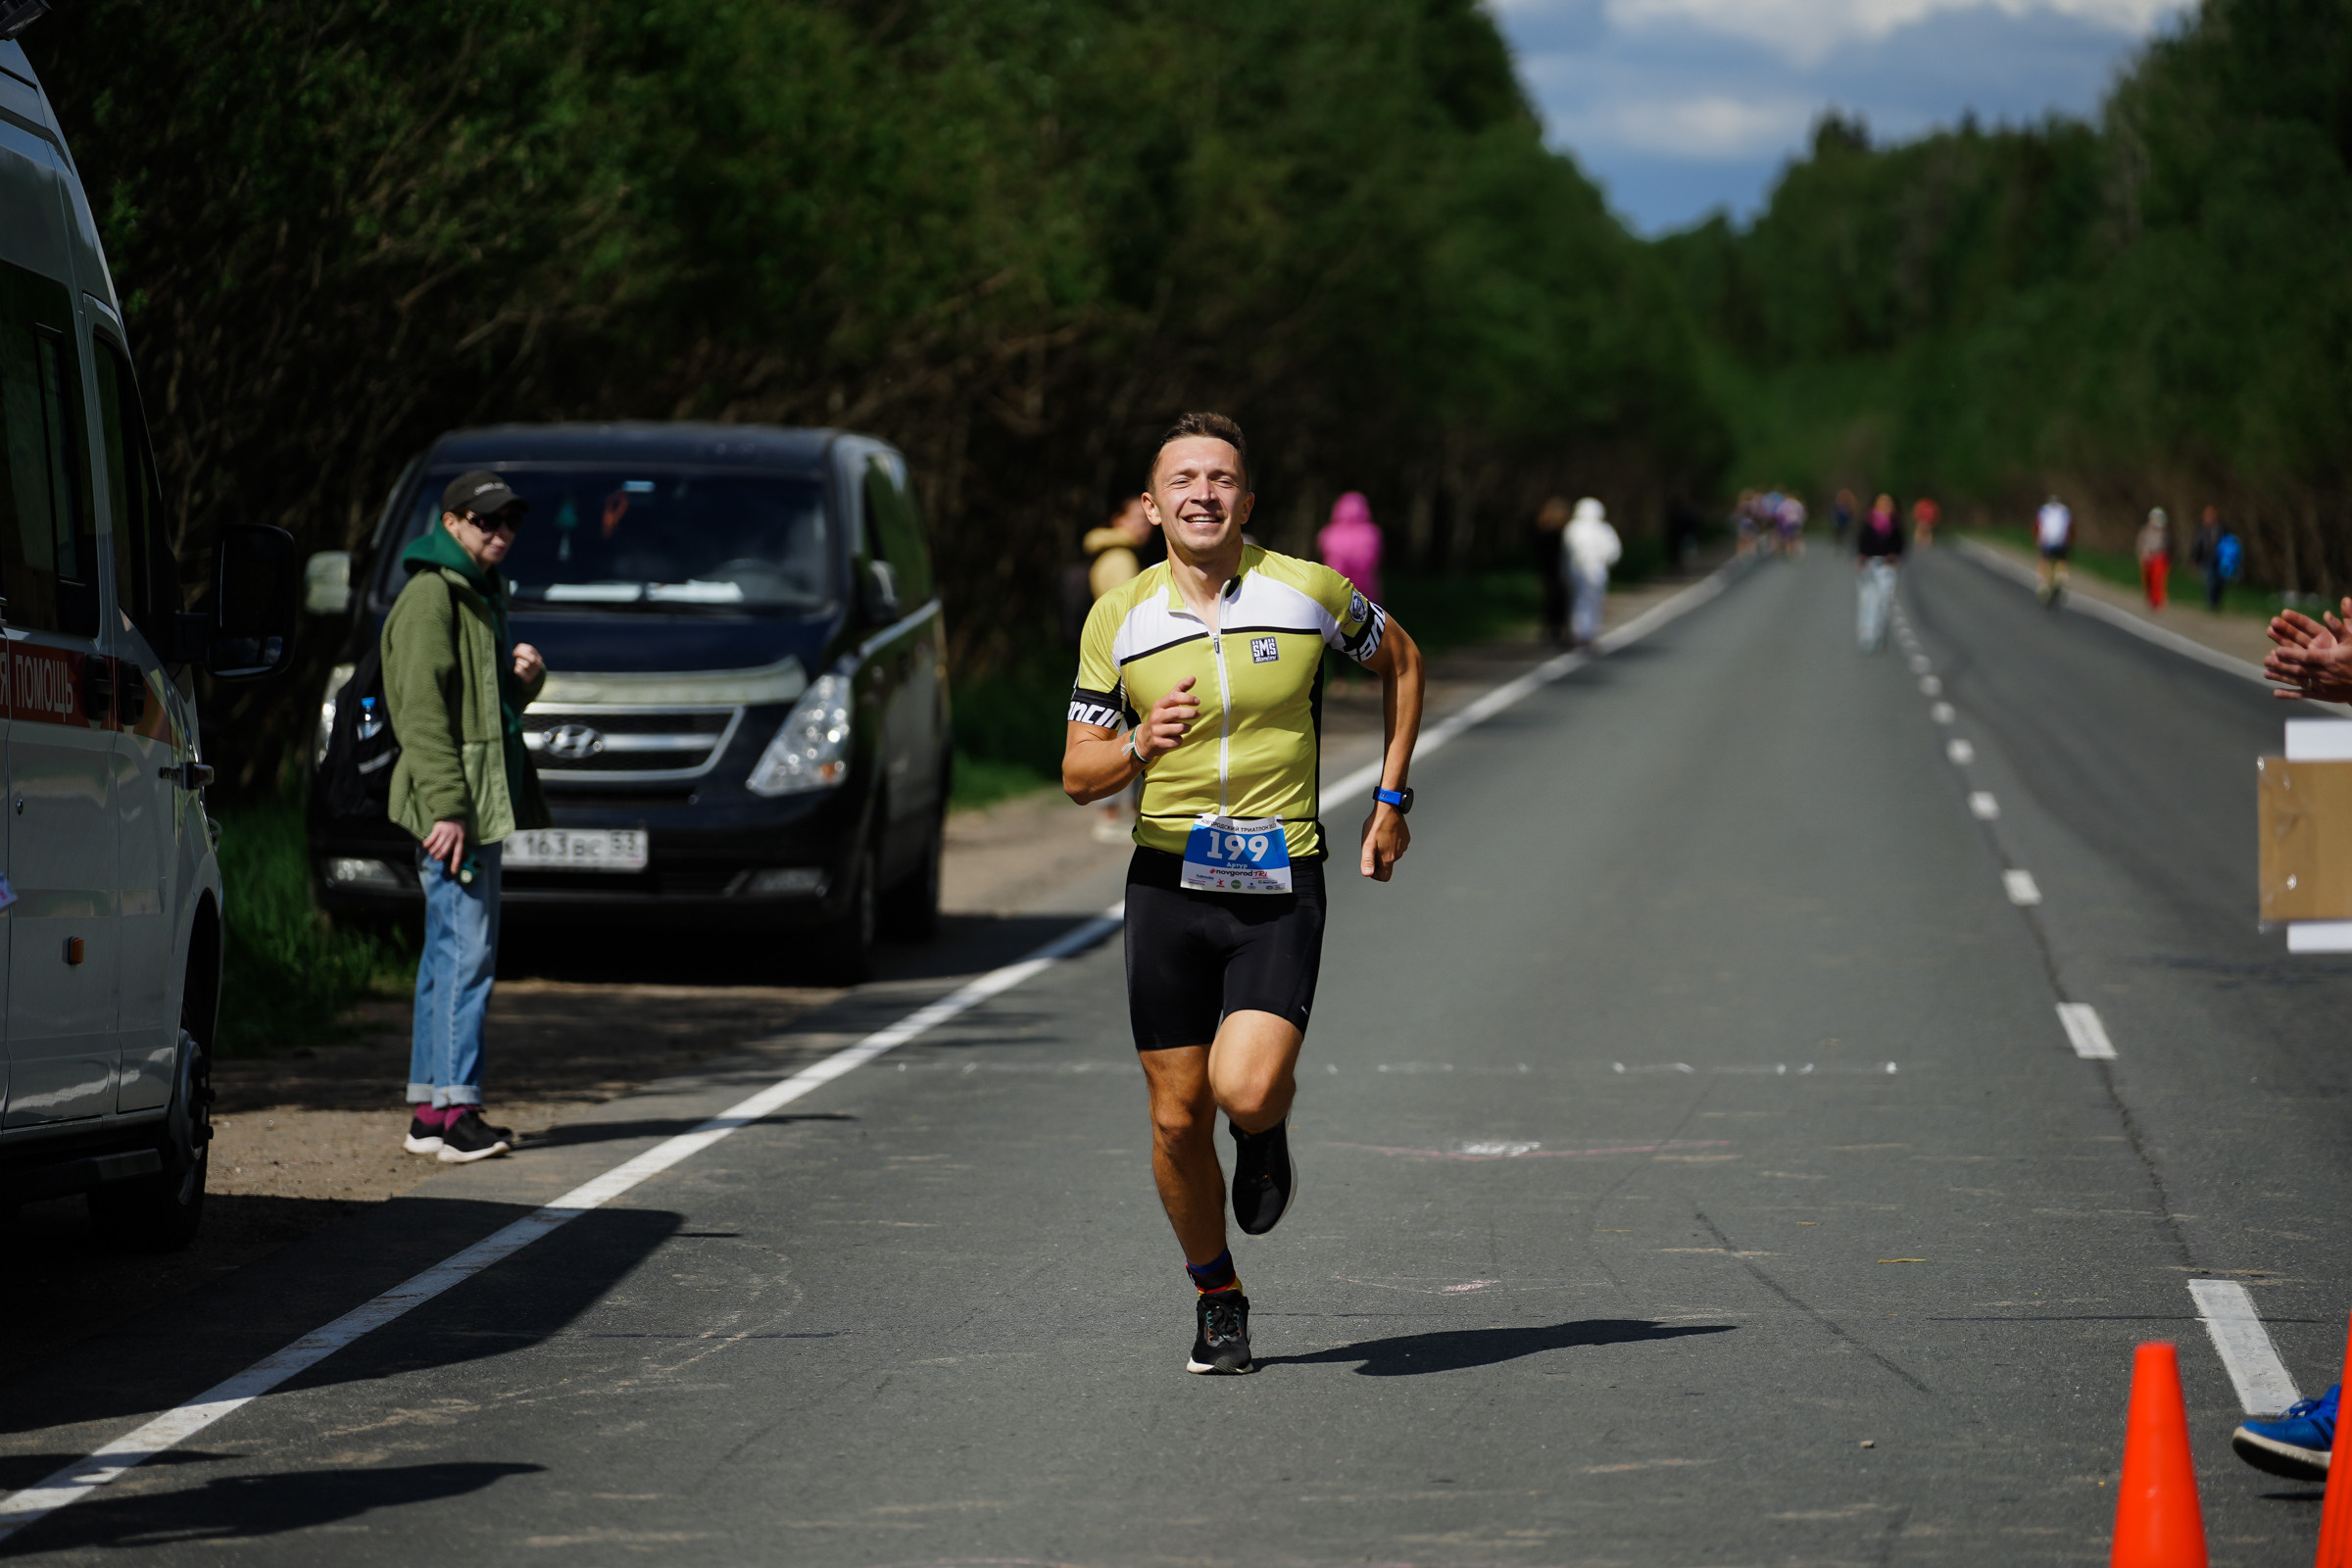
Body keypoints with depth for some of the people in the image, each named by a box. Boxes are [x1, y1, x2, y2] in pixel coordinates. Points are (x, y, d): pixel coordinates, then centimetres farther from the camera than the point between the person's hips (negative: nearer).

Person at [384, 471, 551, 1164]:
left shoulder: (483, 594, 19)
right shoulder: (431, 596, -11)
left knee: (451, 954, 11)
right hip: (449, 804, -10)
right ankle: (454, 1111, -17)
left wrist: (525, 677, 5)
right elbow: (423, 710, -18)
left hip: (481, 803, 10)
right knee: (465, 950, -14)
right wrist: (446, 808, -24)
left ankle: (430, 1111, 15)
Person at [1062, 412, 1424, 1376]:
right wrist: (1139, 746, -17)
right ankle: (1217, 1300, 26)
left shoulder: (1309, 591, -3)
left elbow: (1399, 661, 16)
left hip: (1279, 888, -2)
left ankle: (1267, 1133, 18)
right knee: (1177, 1116, 3)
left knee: (1246, 1090, -21)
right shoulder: (1118, 620, 1)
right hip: (1167, 886, 2)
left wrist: (1390, 801, 12)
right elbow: (1078, 774, 5)